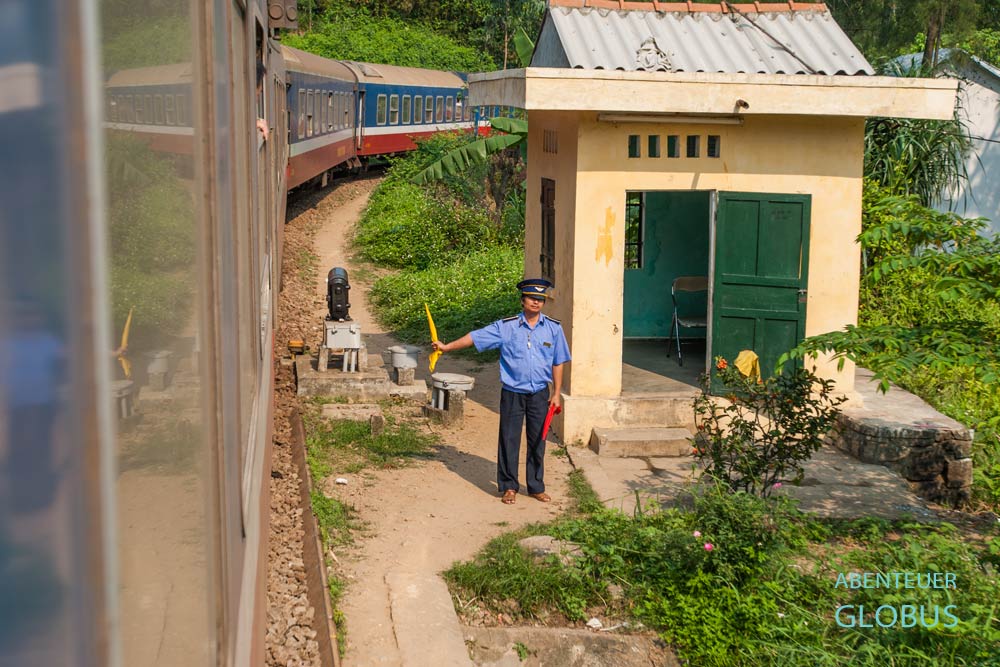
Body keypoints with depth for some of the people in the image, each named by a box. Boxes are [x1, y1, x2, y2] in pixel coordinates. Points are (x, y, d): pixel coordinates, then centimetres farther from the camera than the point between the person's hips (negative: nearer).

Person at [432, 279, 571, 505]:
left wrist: (556, 394, 5)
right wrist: (447, 347, -6)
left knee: (537, 442, 7)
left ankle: (536, 487, 20)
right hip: (512, 393, -1)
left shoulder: (553, 328, 3)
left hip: (540, 394, 1)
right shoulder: (506, 327, -2)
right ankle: (509, 487, 15)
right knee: (509, 440, 2)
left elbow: (557, 363, 7)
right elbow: (475, 337, -1)